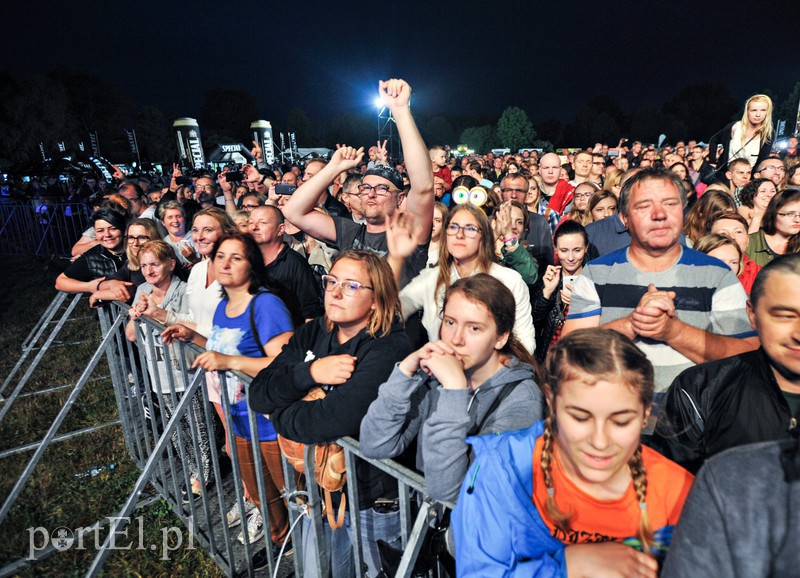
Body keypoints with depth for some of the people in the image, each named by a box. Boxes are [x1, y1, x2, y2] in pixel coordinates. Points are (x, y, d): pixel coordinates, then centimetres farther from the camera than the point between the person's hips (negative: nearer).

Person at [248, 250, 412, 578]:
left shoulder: (389, 350, -25)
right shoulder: (311, 335, -2)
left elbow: (335, 419, -34)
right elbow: (258, 394, -8)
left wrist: (279, 415, -16)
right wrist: (310, 372, -24)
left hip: (374, 504, -6)